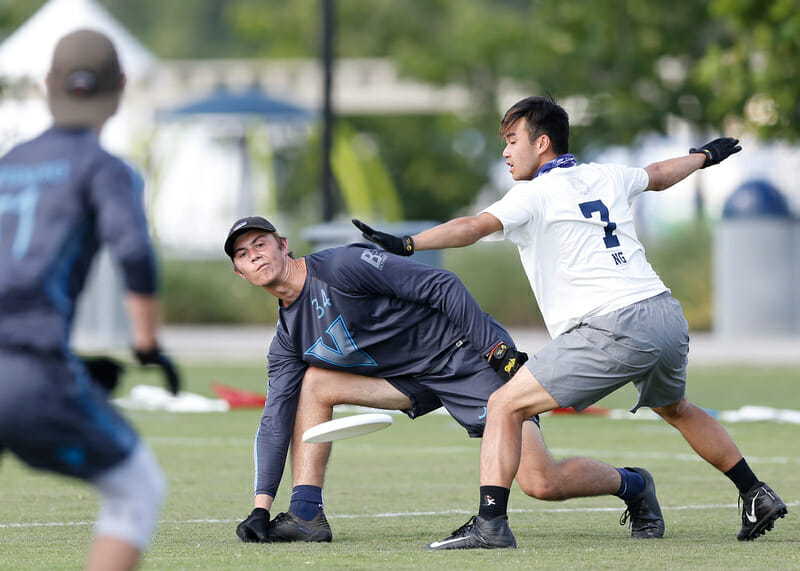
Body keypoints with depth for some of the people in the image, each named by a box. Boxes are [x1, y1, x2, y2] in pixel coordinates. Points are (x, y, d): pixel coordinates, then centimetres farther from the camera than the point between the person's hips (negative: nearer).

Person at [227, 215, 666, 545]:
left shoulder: (339, 267, -19)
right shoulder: (286, 341, 5)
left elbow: (440, 287, -20)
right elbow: (276, 420, 5)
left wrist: (499, 349, -24)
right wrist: (261, 506, -5)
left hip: (470, 354, -7)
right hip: (412, 380, 7)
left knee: (542, 483, -16)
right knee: (312, 384, -6)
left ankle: (631, 485, 12)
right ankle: (306, 515, -8)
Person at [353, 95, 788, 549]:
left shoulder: (534, 194, -1)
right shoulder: (607, 178, 19)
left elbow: (475, 227, -17)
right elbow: (659, 174, 40)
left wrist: (406, 244, -25)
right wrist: (705, 156, 60)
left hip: (613, 331, -8)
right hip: (667, 315, 8)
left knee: (506, 405, -6)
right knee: (677, 409, 35)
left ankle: (490, 523, -19)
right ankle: (758, 496, 37)